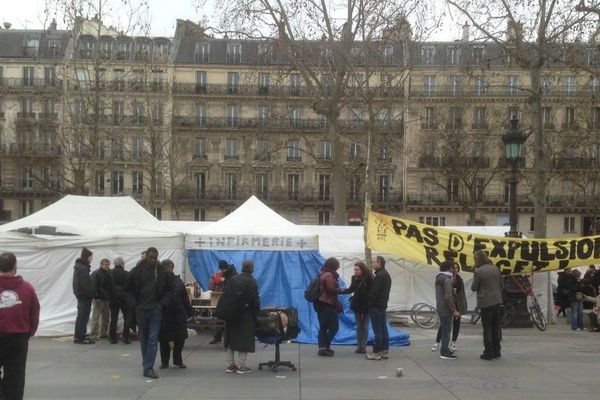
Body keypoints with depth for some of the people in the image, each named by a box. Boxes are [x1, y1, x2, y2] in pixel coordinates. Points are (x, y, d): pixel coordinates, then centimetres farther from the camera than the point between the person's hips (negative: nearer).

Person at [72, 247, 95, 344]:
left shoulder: (78, 266, 14)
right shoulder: (83, 268, -19)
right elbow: (85, 284, -23)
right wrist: (91, 294, -17)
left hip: (79, 294, 10)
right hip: (84, 296, -10)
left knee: (80, 316, 16)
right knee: (83, 317, -6)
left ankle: (77, 336, 23)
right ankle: (81, 338, -4)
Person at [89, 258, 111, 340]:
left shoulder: (109, 273, 13)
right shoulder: (96, 274, -7)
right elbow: (94, 286, -14)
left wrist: (110, 296, 10)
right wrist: (96, 297, -20)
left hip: (107, 299, 7)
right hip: (99, 299, -7)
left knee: (106, 317, 10)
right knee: (96, 316, -5)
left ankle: (103, 333, 18)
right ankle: (94, 334, -1)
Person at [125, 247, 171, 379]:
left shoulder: (162, 272, 1)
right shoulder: (136, 271, -1)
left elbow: (167, 290, 9)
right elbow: (128, 290, 5)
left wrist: (162, 304, -4)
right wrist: (134, 305, -4)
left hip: (156, 310, 0)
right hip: (141, 310, 0)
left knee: (153, 339, -7)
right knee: (144, 340, 11)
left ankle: (148, 367, -6)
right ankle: (147, 365, 24)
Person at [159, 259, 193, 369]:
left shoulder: (178, 281, 7)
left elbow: (185, 298, 9)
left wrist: (188, 311, 4)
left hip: (179, 315, 3)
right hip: (164, 315, -3)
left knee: (180, 338, 4)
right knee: (164, 339, 5)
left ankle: (178, 360, 21)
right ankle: (164, 361, 19)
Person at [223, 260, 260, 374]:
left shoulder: (233, 280, 5)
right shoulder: (252, 282, -11)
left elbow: (225, 296, 5)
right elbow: (255, 300, -12)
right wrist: (256, 314, -2)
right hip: (246, 315, -5)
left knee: (231, 338, 12)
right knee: (244, 339, 2)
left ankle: (230, 364, 16)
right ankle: (241, 366, 3)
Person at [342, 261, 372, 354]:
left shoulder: (369, 278, -15)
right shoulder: (354, 278, -2)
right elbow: (351, 289, 9)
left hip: (366, 305, -3)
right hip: (357, 304, 3)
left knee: (365, 326, 4)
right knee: (359, 325, 9)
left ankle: (364, 346, 12)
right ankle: (359, 345, 15)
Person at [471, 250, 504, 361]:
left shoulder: (478, 271, -13)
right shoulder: (495, 269, 4)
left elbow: (474, 288, -7)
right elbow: (502, 285, 9)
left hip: (485, 303, -5)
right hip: (497, 301, 5)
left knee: (487, 329, 2)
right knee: (496, 327, 14)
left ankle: (488, 353, 6)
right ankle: (497, 352, 20)